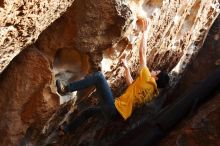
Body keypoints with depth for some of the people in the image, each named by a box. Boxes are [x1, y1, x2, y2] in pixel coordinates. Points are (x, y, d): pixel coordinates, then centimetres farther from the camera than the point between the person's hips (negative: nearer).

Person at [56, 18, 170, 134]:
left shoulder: (148, 79, -9)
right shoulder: (152, 91, 14)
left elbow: (142, 53, -7)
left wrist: (144, 32, 2)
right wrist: (126, 67, 33)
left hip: (114, 108, -9)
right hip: (118, 113, 9)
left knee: (98, 76, -8)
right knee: (90, 110, 33)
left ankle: (66, 89, -7)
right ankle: (68, 128, 43)